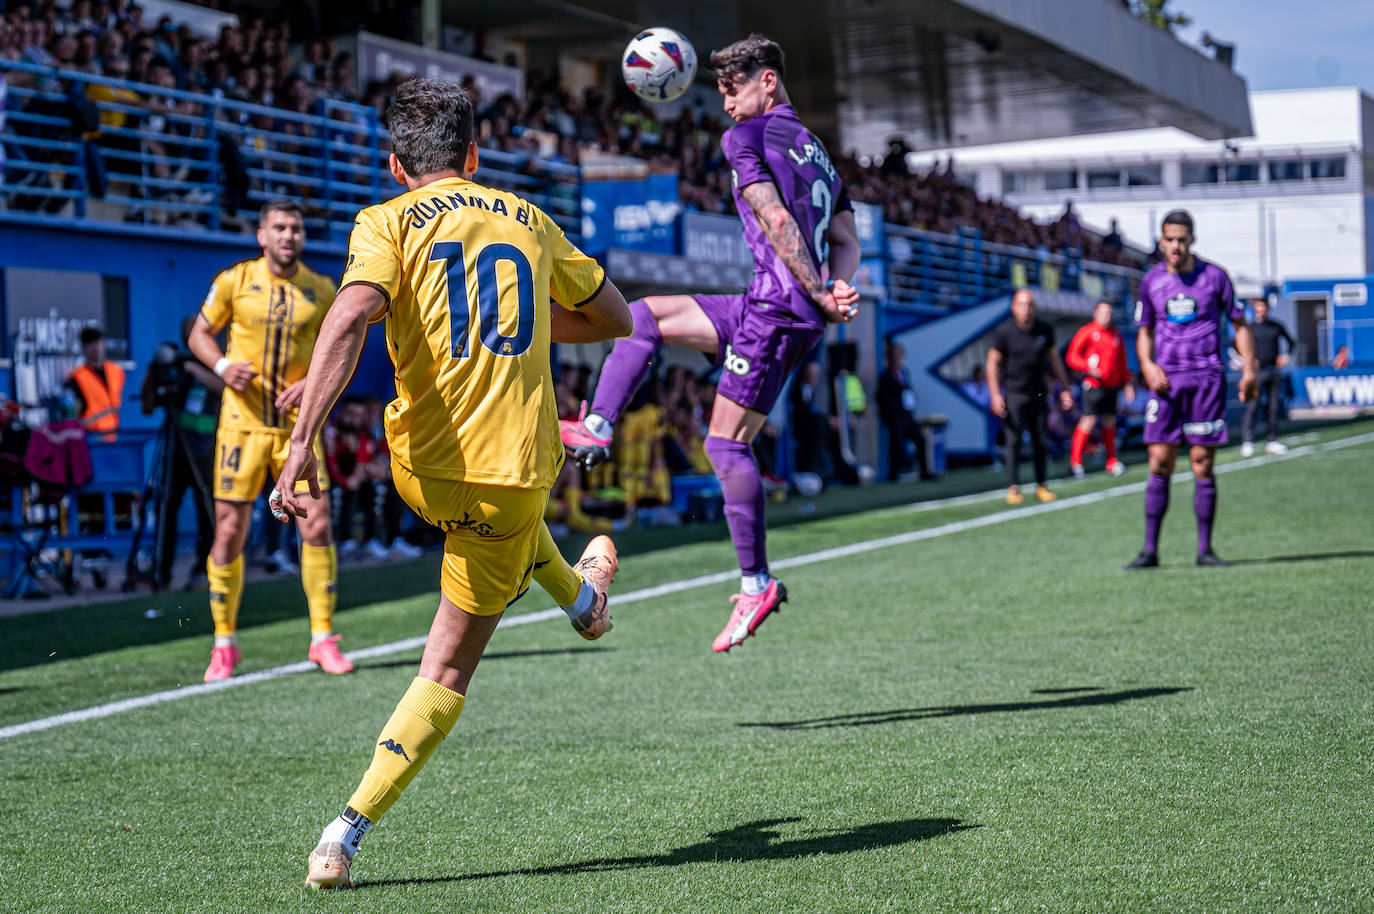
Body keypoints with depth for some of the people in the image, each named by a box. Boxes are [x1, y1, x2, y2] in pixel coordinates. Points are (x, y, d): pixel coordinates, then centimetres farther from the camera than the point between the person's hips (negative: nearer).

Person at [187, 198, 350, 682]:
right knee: (229, 533, -1)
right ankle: (224, 645, 14)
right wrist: (223, 366, -12)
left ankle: (323, 639, 7)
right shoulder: (234, 281, -2)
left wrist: (314, 384, -10)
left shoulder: (321, 290, 1)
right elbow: (200, 333, 8)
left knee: (317, 527, -6)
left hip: (297, 425, 1)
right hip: (242, 422, -1)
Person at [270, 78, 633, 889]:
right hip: (516, 471, 0)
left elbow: (350, 317, -21)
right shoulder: (528, 220, 10)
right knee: (450, 668, 10)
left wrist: (305, 442, -27)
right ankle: (348, 831, -2)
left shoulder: (388, 223, -1)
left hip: (425, 464, 1)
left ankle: (582, 598, 63)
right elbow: (615, 319, 22)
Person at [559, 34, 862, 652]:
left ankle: (757, 583, -6)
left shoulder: (746, 138, -4)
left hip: (776, 309, -9)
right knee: (646, 313, 16)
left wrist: (818, 296, -14)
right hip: (800, 312, 9)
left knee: (726, 442, -6)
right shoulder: (815, 151, 24)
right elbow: (846, 241, 17)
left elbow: (776, 220, -16)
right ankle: (596, 429, 12)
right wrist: (838, 290, -1)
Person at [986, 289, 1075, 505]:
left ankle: (1041, 486, 11)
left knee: (1040, 441, 2)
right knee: (1013, 440, -10)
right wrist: (995, 394, -10)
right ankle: (1013, 488, -7)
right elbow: (993, 362, -2)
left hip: (1038, 394, 3)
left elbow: (1054, 359, 13)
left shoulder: (1044, 330, 2)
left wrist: (1065, 388, 12)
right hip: (1014, 394, -3)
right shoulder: (1004, 331, -7)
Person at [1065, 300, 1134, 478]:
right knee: (1090, 420, -11)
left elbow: (1122, 361, 22)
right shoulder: (1087, 332, -3)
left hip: (1112, 385, 6)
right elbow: (1072, 356, -4)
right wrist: (1089, 368, -17)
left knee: (1110, 422, 7)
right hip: (1094, 384, -6)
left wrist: (1127, 383, 18)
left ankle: (1112, 462, 14)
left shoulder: (1116, 334, 15)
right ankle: (1076, 461, -4)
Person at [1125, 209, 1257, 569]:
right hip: (1166, 380, 1)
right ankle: (1150, 549, -1)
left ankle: (1205, 549, 6)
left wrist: (1248, 370, -2)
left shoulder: (1214, 276, 2)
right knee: (1160, 463, -4)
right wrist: (1148, 365, -2)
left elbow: (1240, 324, 8)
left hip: (1207, 378, -1)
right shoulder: (1151, 281, 7)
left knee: (1203, 465, -1)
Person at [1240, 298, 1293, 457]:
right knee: (1252, 406, -10)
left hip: (1274, 370, 3)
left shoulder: (1276, 326, 10)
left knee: (1275, 407, 5)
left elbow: (1290, 341, 22)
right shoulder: (1250, 328, 2)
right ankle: (1247, 441, -9)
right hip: (1257, 372, -3)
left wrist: (1286, 355, 6)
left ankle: (1272, 441, 13)